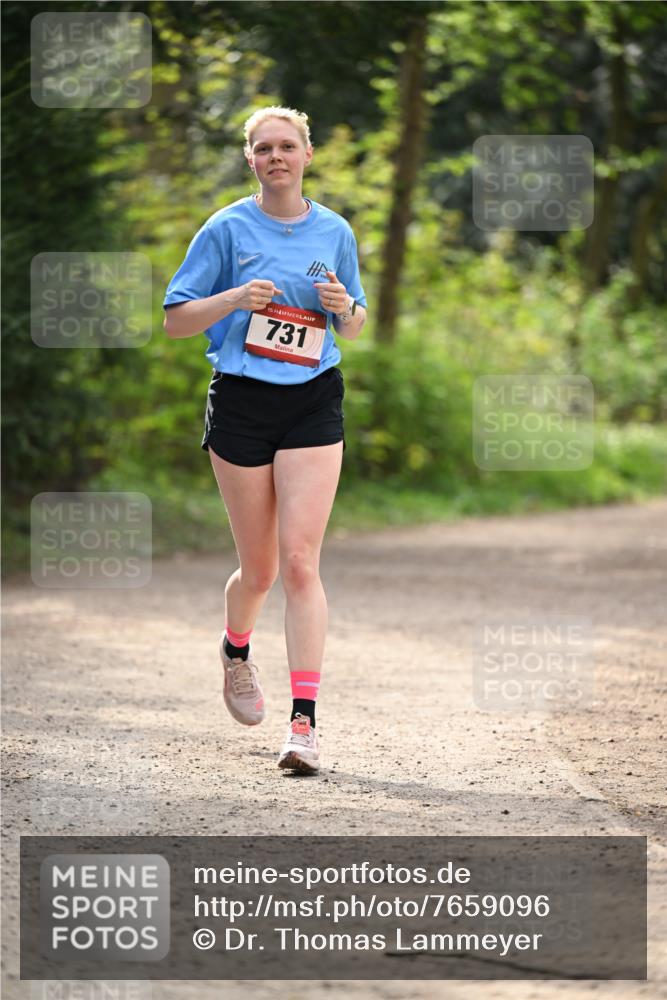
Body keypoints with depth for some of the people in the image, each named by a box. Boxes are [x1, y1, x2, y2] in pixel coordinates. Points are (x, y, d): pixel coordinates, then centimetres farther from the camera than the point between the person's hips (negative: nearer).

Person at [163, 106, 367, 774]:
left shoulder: (334, 233, 8)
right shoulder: (227, 229, 0)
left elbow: (353, 328, 18)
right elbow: (175, 321, 1)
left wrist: (344, 307, -5)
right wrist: (235, 299, -16)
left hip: (313, 402, 1)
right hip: (241, 400, -1)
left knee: (299, 561, -11)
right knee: (259, 568, 6)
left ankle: (304, 723, -14)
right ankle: (235, 652, 41)